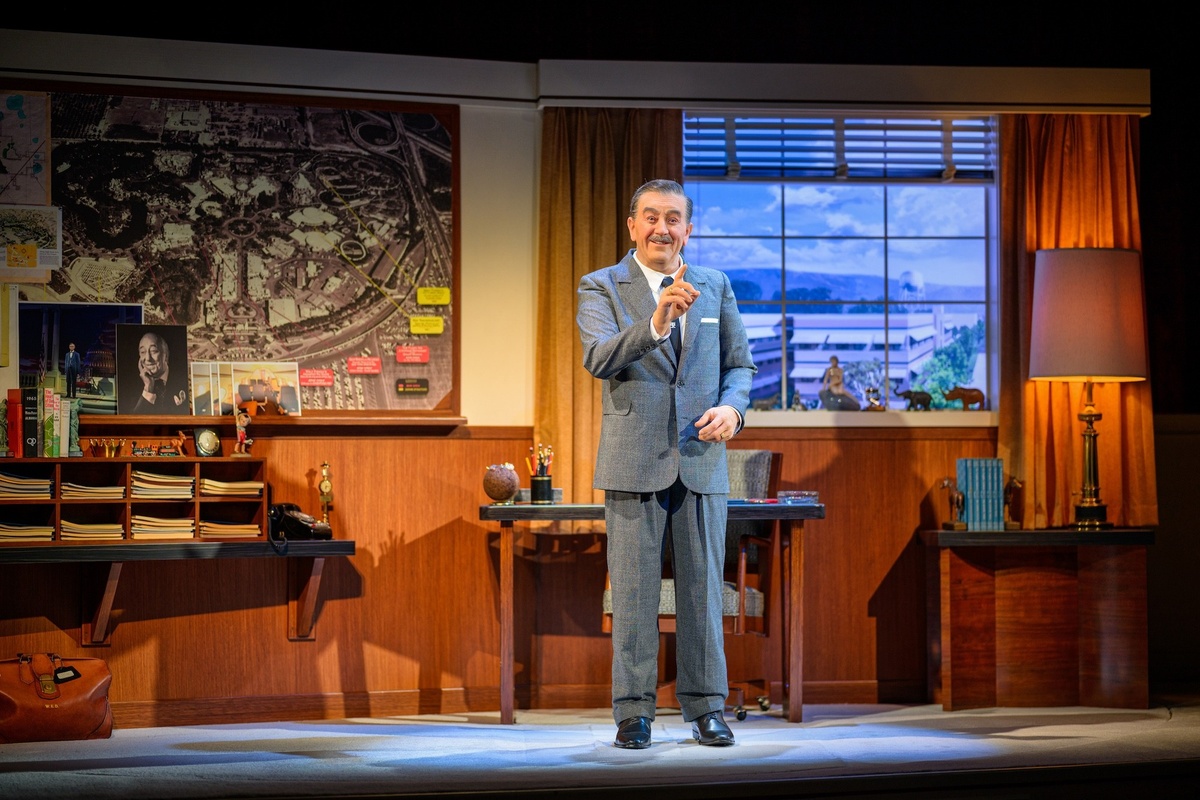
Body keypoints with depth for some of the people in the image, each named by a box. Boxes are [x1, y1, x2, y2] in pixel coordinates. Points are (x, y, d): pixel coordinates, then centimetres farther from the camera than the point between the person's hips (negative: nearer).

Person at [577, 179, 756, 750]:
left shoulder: (715, 287, 12)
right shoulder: (601, 288, 1)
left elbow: (739, 364, 15)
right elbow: (599, 359, -16)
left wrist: (732, 406, -8)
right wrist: (656, 323, -32)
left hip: (702, 460, 3)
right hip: (633, 462, -3)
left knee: (702, 587, 5)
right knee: (634, 592, 1)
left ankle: (706, 707, 12)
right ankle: (633, 712, 7)